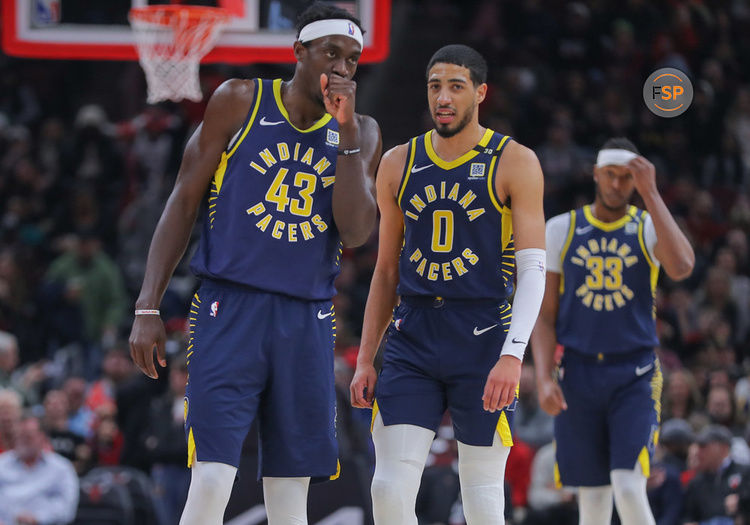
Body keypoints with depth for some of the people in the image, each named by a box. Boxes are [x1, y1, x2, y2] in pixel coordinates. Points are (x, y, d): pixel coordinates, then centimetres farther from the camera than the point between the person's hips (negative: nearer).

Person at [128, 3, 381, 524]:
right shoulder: (240, 101, 2)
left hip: (307, 321, 3)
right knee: (211, 480, -15)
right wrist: (148, 309, -3)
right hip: (229, 308, -3)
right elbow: (183, 203, 3)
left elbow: (356, 232, -4)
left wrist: (346, 130, -11)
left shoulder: (362, 133, 9)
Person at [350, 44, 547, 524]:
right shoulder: (398, 165, 10)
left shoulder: (515, 164, -2)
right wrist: (365, 359, 10)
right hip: (412, 341, 3)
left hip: (483, 340, -3)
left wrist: (512, 355, -20)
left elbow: (533, 269, -8)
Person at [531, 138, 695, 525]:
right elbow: (545, 316, 7)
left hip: (634, 376, -2)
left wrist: (651, 193, -18)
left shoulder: (649, 228, 2)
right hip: (578, 373, 2)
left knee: (629, 489, -17)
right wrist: (543, 378, -7)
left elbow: (681, 268, -22)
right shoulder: (562, 229, 7)